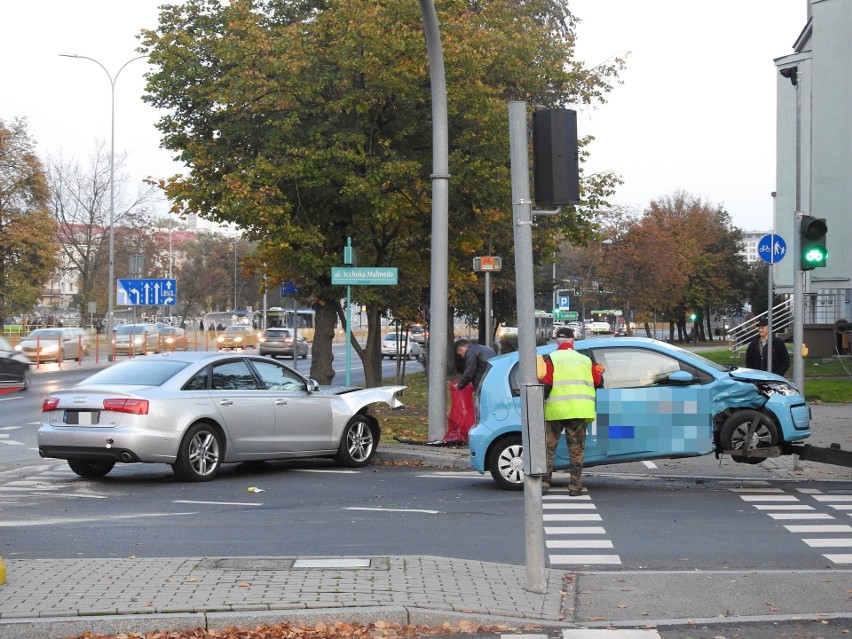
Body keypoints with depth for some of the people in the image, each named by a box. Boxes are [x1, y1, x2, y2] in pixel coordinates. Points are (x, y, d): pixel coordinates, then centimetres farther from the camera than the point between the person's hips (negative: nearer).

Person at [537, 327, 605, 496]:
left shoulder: (550, 359, 1)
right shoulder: (585, 360, 11)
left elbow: (545, 384, -9)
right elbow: (598, 382, 14)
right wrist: (599, 371, 34)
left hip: (555, 411, -2)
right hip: (579, 410, 2)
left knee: (548, 449, 7)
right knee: (577, 450, 8)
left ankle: (543, 484, 5)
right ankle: (575, 486, 5)